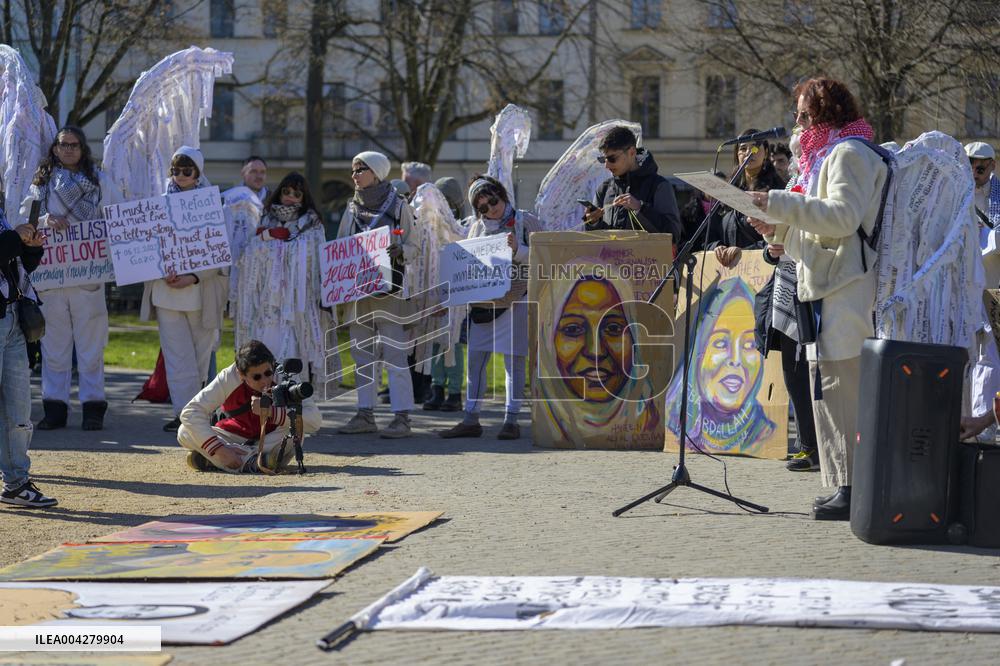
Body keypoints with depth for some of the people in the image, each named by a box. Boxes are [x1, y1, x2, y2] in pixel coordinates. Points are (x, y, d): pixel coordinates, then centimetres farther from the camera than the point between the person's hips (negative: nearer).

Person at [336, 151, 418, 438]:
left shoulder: (399, 206, 0)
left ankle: (402, 417, -11)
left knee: (394, 352, -9)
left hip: (388, 288, -6)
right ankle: (365, 414, 13)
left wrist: (400, 251, -23)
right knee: (362, 354, 8)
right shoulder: (352, 208, 14)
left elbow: (414, 247, -2)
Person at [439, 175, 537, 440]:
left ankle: (511, 420, 2)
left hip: (515, 301, -4)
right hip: (482, 303, 4)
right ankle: (471, 421, 8)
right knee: (474, 360, 3)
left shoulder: (525, 221, 0)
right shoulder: (477, 228, 12)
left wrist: (518, 250, -19)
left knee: (513, 362, -2)